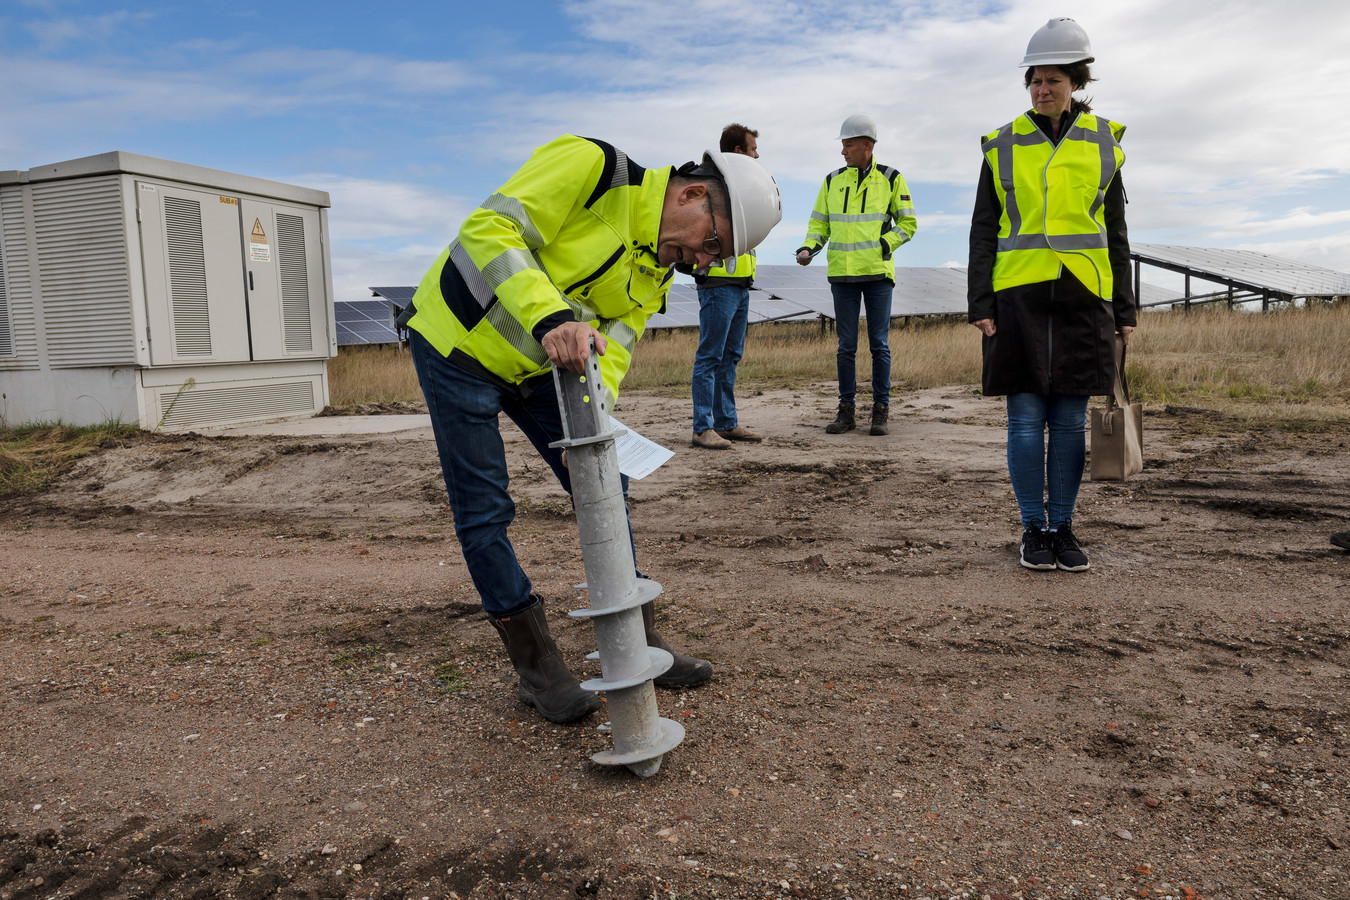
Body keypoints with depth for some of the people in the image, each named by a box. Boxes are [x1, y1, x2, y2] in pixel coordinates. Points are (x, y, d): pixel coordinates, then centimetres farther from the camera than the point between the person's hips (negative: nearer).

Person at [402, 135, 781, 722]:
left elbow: (612, 346, -7)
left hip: (538, 366, 7)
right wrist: (551, 317, -45)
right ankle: (537, 670, 10)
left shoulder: (657, 268, 0)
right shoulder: (591, 167, -24)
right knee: (483, 513, -4)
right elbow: (489, 229, -31)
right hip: (458, 343, -7)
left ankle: (638, 643, 18)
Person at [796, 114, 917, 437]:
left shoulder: (891, 179, 4)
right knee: (845, 346, 4)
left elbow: (907, 223, 8)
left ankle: (881, 411, 8)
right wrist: (808, 248, -4)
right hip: (842, 274, 2)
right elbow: (819, 223, 15)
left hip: (878, 272, -2)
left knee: (879, 345, 0)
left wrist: (883, 245, -8)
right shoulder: (832, 181, 11)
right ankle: (846, 410, 11)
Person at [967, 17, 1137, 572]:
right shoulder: (1003, 146, 6)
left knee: (1070, 420, 3)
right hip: (1019, 297, -1)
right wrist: (980, 304, -4)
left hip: (1081, 298, 1)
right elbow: (984, 231, 5)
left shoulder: (1102, 143, 9)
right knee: (1026, 419, -1)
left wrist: (1125, 309, 7)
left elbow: (1115, 232, 11)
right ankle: (1034, 529, 11)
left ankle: (1063, 527, 14)